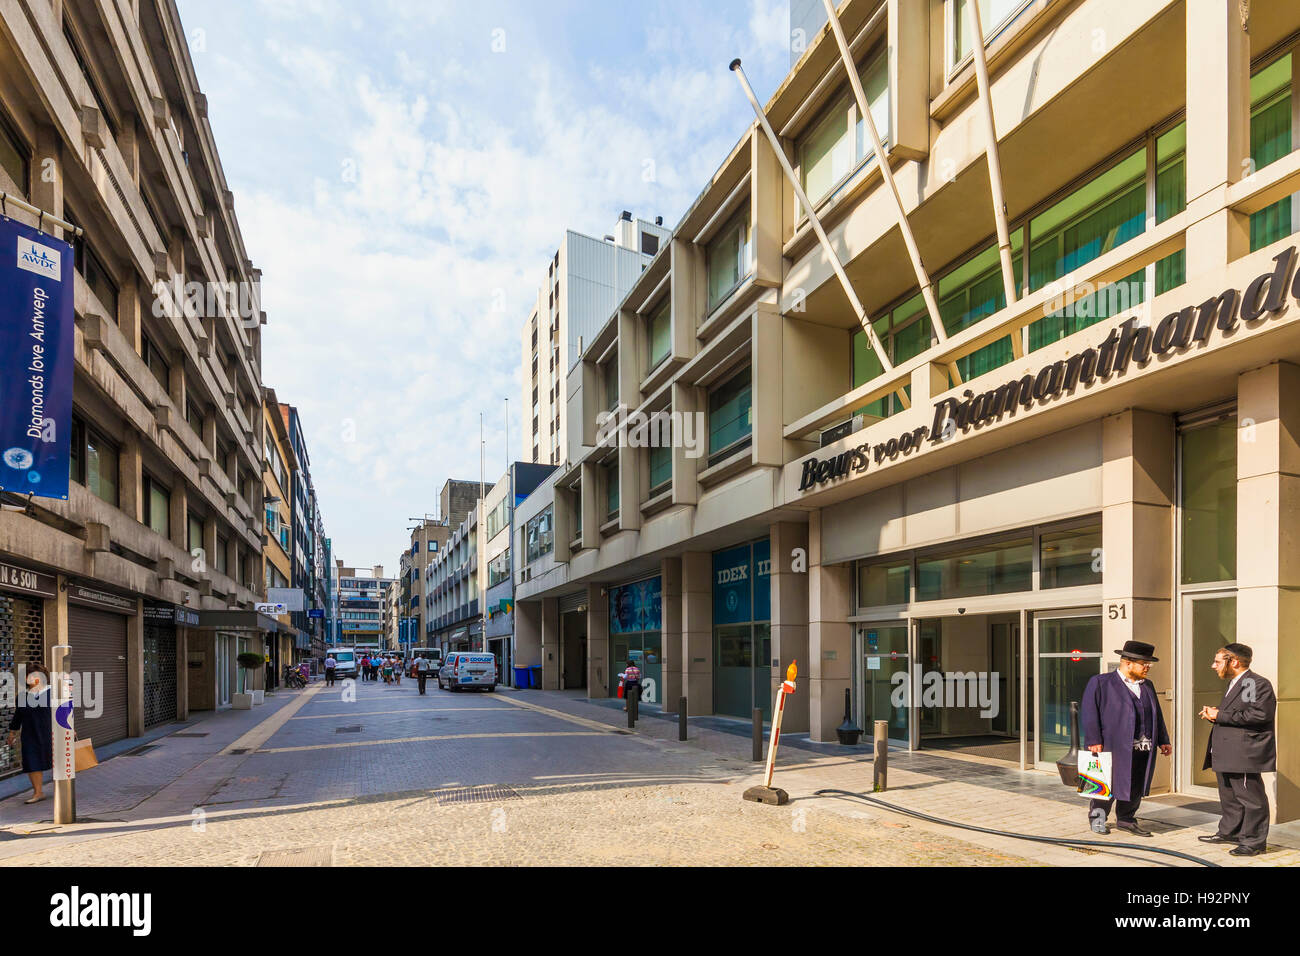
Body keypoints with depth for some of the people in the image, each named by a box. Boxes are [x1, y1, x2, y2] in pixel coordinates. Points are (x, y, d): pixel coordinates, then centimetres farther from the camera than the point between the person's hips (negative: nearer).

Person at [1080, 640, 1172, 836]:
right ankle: (1097, 816, 20)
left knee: (1136, 787, 9)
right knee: (1108, 785, 1)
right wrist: (1094, 740, -15)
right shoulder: (1100, 683, -6)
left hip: (1143, 749, 6)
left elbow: (1156, 715, 23)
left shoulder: (1147, 686, 17)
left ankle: (1126, 819, 26)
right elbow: (1088, 712, -10)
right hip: (1114, 747, -6)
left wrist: (1163, 740, 17)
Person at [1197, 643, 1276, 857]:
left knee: (1250, 797, -1)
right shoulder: (1234, 685, 19)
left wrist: (1220, 715, -21)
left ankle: (1254, 841, 7)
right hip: (1226, 756, 10)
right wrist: (1214, 715, 4)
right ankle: (1229, 832, 30)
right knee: (1228, 797, 19)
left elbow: (1260, 714, -26)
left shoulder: (1258, 684, -13)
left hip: (1244, 755, -10)